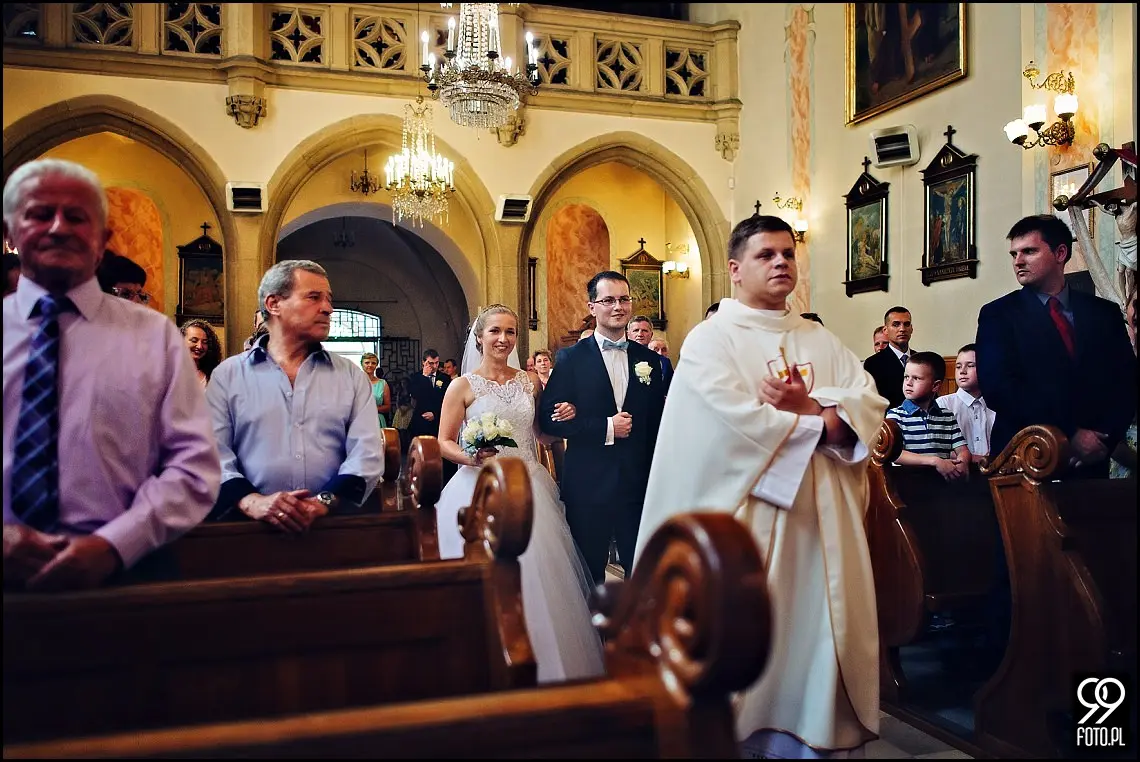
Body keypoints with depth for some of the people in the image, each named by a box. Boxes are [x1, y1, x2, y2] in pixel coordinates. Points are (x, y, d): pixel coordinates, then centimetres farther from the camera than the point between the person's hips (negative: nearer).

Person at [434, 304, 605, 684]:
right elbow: (444, 443, -1)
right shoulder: (463, 386, 0)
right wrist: (471, 458, -20)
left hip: (529, 488, 3)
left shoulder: (530, 381, 10)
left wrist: (564, 418, -2)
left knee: (540, 576, 2)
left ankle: (546, 666, 19)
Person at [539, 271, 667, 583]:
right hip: (588, 485, -2)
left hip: (639, 485, 2)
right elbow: (549, 419, -8)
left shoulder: (650, 360, 7)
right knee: (589, 575, 11)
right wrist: (605, 428, -16)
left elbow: (657, 424, 9)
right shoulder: (571, 358, -1)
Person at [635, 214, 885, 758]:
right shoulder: (710, 340, -3)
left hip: (820, 523, 5)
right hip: (744, 524, -5)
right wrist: (822, 420, -5)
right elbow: (742, 426, -17)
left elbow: (871, 406, 3)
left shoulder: (821, 342, 15)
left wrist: (805, 407, -14)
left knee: (814, 632, 10)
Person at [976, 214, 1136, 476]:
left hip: (1091, 463, 3)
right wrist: (1069, 435, -17)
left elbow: (1126, 384, 5)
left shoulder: (1104, 313, 9)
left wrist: (1103, 440, -11)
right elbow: (997, 388, -12)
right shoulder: (998, 315, -1)